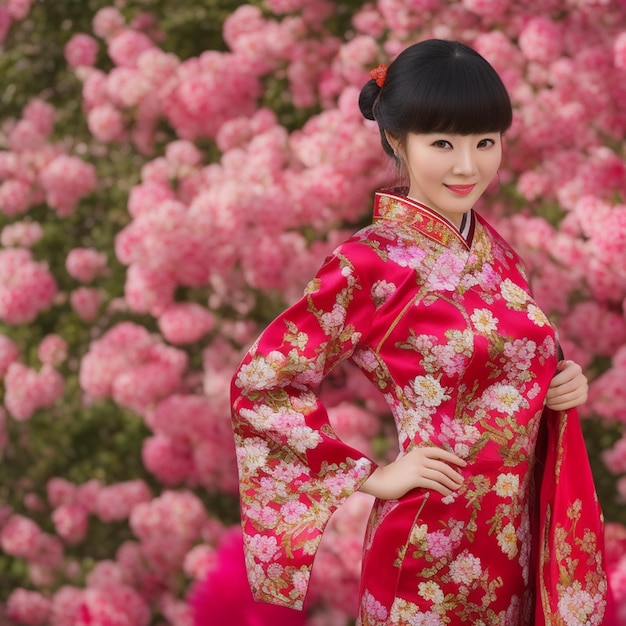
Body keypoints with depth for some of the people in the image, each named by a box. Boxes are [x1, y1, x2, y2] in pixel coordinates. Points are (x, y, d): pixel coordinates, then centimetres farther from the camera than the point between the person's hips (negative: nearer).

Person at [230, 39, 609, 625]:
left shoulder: (490, 246, 3)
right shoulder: (372, 263, -16)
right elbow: (260, 384, -17)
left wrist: (560, 384, -2)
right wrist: (373, 476, -14)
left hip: (521, 525, 6)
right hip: (435, 536, -6)